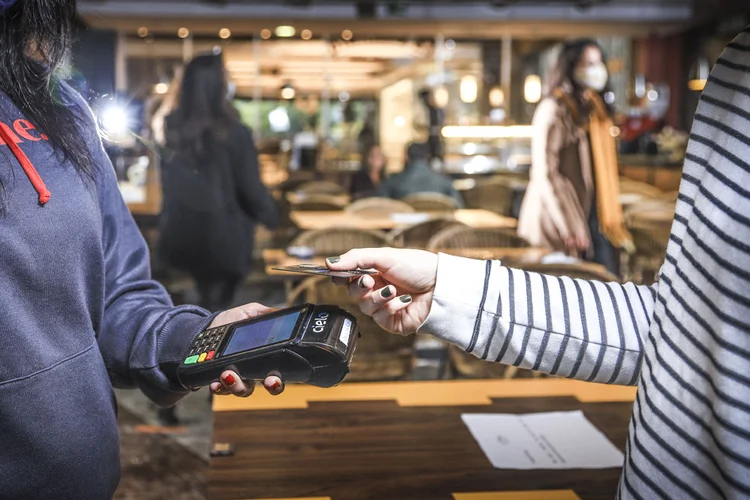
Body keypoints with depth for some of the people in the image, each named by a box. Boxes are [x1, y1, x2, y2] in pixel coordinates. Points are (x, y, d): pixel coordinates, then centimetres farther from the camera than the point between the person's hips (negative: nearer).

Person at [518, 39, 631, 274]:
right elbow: (543, 171, -17)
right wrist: (567, 228, -19)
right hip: (560, 213, -7)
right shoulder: (553, 109, -12)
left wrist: (611, 218, 14)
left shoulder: (594, 108, 13)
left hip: (591, 210, 7)